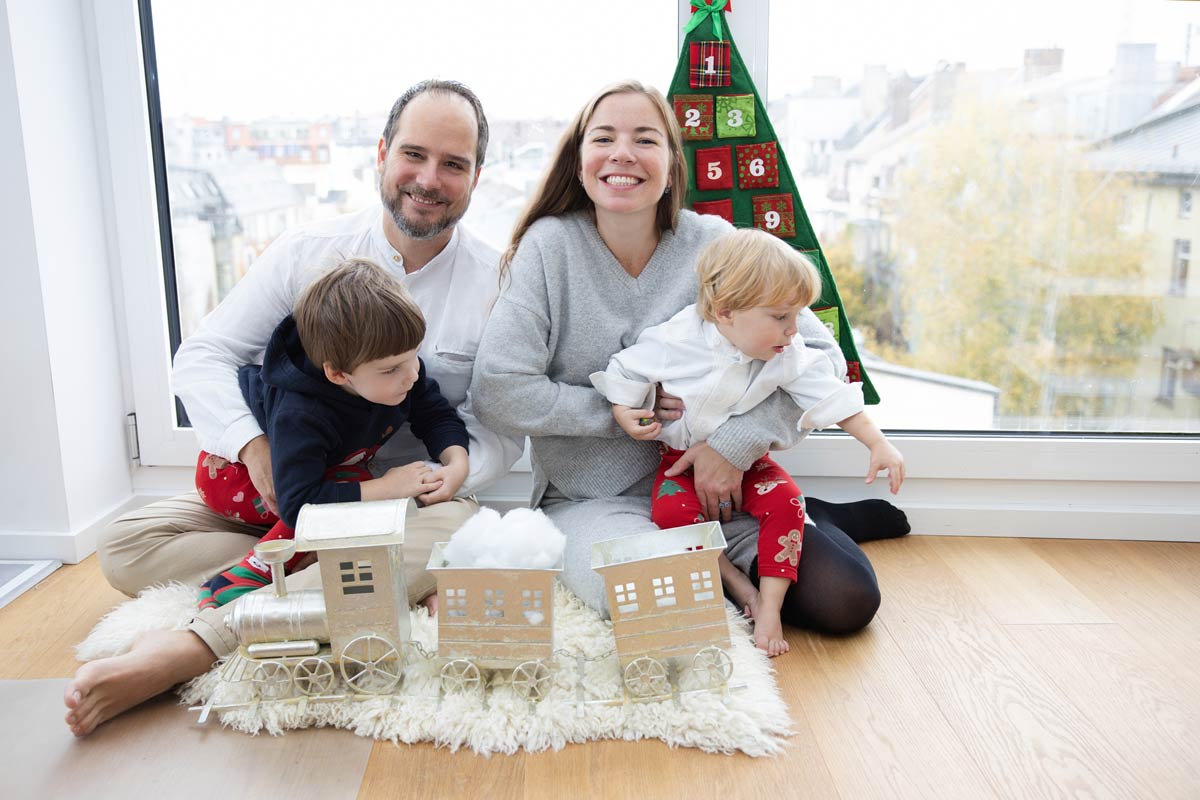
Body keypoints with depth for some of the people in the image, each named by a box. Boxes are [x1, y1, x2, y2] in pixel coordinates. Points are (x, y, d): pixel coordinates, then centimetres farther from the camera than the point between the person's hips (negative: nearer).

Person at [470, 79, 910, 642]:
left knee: (846, 603, -14)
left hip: (709, 488, 1)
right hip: (590, 500, -1)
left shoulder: (713, 244, -4)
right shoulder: (549, 247, -8)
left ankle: (816, 520, 22)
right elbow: (497, 391, -15)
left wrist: (739, 439, -19)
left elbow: (819, 355, -6)